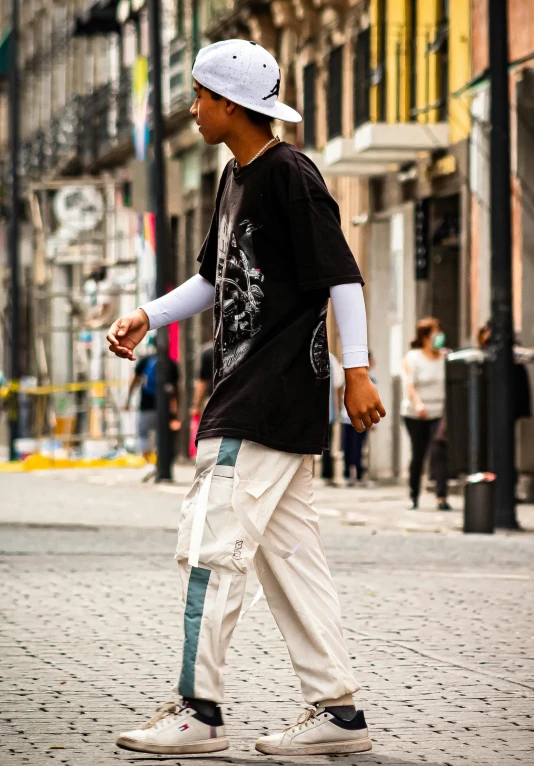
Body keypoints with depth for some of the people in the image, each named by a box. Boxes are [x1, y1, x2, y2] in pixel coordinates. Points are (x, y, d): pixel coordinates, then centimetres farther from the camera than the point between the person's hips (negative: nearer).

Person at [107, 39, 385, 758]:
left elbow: (342, 275, -15)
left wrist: (357, 371, -20)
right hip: (246, 395, 10)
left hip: (276, 396, -10)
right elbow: (216, 278, 26)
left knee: (211, 542, -10)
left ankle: (198, 711, -6)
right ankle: (337, 709, 12)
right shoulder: (236, 177, 16)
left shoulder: (290, 175, -12)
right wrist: (147, 317, 16)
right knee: (288, 553, 9)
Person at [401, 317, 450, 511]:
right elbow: (409, 384, -12)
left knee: (439, 452, -14)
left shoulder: (446, 357, 6)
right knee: (418, 454, 6)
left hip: (440, 413, 1)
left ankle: (441, 497, -19)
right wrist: (418, 403, -27)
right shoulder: (412, 358, -2)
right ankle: (414, 496, 22)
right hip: (415, 415, -1)